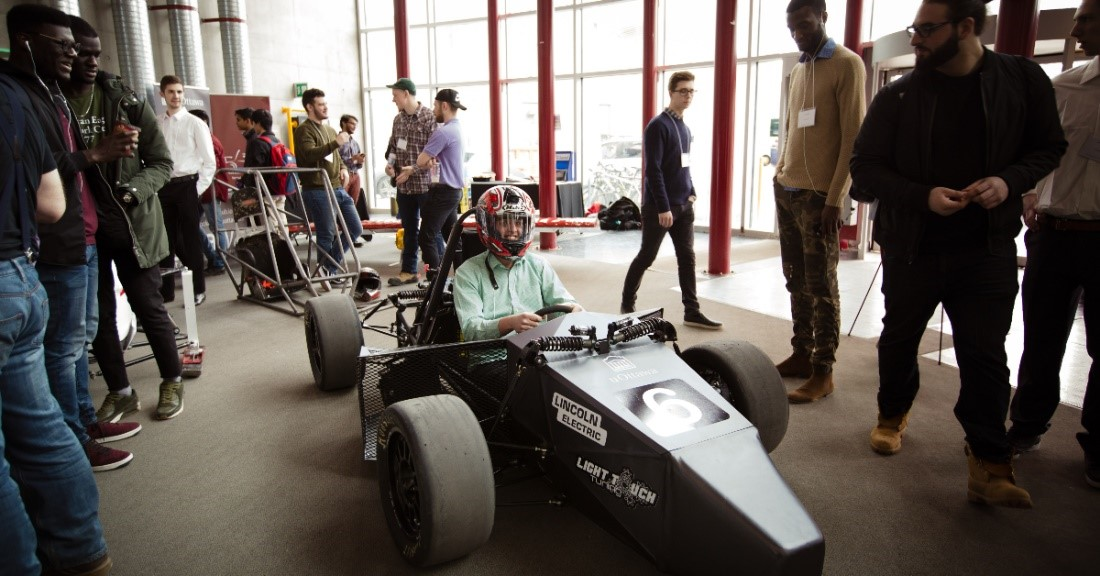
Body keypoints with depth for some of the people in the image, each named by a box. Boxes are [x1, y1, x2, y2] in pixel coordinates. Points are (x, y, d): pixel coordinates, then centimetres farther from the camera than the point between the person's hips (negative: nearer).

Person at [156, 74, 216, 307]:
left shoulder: (195, 123, 0)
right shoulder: (155, 124, 8)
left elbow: (209, 162, -1)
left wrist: (198, 189, -7)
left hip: (187, 185, -3)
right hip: (163, 187, 3)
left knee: (190, 239, 2)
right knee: (166, 239, 8)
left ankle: (198, 289, 12)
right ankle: (165, 290, 16)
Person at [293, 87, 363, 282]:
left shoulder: (329, 130, 20)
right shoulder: (304, 130, -5)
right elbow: (310, 155, -22)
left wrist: (343, 168, 7)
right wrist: (335, 143, -29)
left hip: (338, 189, 8)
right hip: (318, 191, -8)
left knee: (356, 228, 8)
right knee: (327, 235, -2)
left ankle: (330, 267, 19)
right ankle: (327, 273, 15)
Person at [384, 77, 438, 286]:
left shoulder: (430, 117, -10)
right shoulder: (398, 119, 11)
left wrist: (413, 169, -18)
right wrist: (390, 162, -1)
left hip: (425, 183, -6)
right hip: (403, 185, 6)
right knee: (409, 228, 14)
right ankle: (408, 271, 23)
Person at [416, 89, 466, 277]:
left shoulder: (443, 132, -17)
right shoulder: (458, 129, 14)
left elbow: (420, 161, -15)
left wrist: (427, 162, 5)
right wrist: (431, 161, 0)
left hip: (442, 192, -10)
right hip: (454, 190, 10)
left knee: (426, 237, -5)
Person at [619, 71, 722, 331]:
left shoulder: (685, 128, 14)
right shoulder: (658, 125, -12)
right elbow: (653, 170, -17)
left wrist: (691, 193, 11)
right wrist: (663, 207, -20)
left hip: (684, 206, 8)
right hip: (659, 207, -8)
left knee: (687, 258, 6)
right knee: (646, 257, 2)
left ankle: (692, 312, 12)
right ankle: (627, 304, 18)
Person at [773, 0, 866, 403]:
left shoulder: (847, 65, -5)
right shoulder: (798, 71, 17)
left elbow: (853, 138, -10)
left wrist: (835, 199, -15)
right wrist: (780, 172, 13)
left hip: (818, 196, -7)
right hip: (787, 191, 7)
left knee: (821, 287, -3)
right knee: (796, 282, 11)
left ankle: (822, 373, 3)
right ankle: (801, 355, 21)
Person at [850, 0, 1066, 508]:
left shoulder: (1022, 80, -2)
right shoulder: (898, 96, -4)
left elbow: (1049, 147, 8)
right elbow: (866, 169, -4)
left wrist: (1010, 180, -13)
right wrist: (924, 196, -19)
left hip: (988, 248, -1)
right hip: (910, 246, 1)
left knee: (985, 356, -2)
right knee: (899, 339, 16)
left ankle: (989, 467, 8)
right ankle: (893, 416, 41)